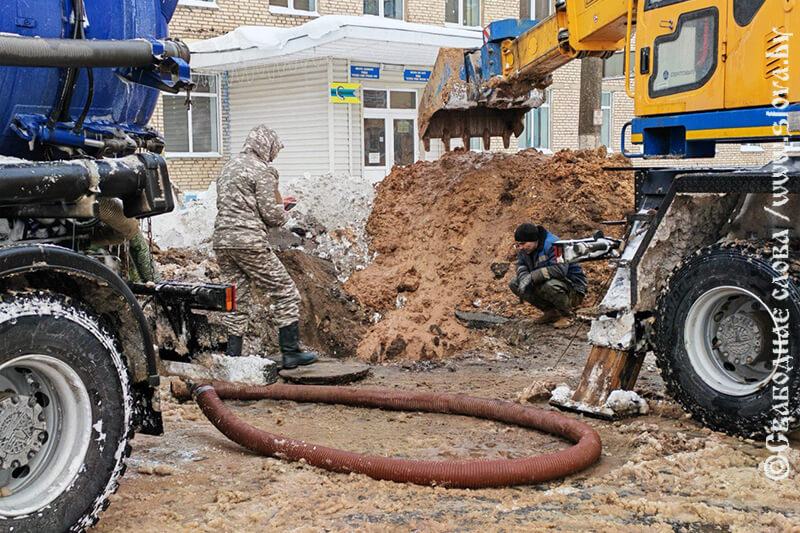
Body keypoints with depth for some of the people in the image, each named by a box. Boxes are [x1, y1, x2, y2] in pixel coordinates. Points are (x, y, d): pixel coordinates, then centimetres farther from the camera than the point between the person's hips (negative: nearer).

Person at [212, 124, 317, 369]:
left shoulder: (228, 167, 20)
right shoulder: (261, 170, -5)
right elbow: (271, 214, -11)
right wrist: (284, 213, 12)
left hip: (222, 240, 8)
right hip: (249, 241, -8)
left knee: (236, 301, 12)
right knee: (285, 293, 2)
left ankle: (233, 356, 11)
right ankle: (290, 352, 4)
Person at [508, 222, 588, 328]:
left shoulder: (552, 245, -26)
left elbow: (560, 269, -38)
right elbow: (521, 264, 8)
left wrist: (532, 277, -38)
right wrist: (523, 278, -18)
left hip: (573, 287, -9)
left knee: (548, 286, -41)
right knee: (514, 284, -4)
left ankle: (566, 315, -10)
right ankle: (551, 312, 3)